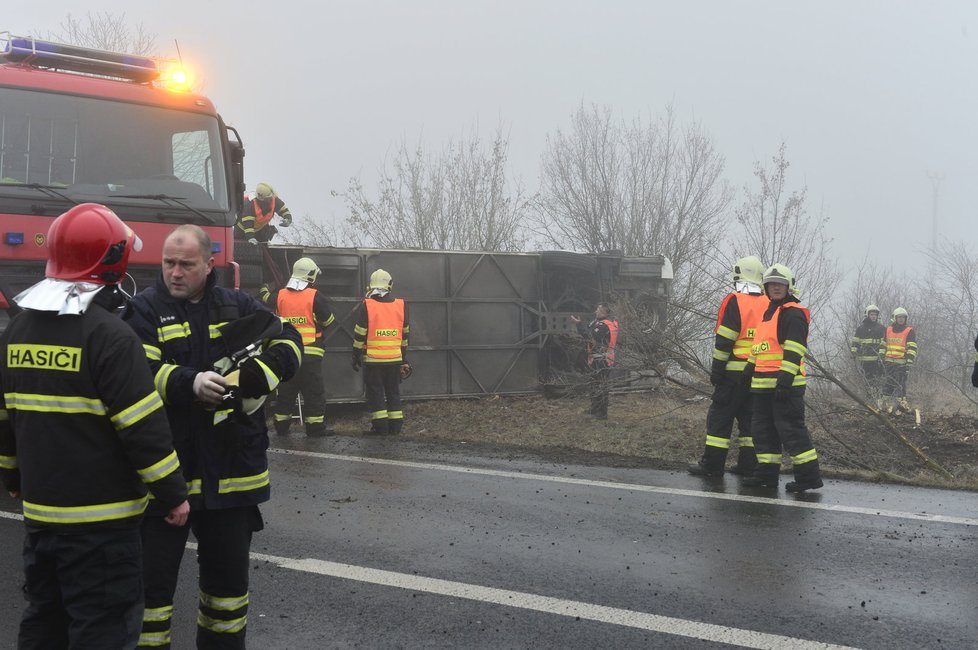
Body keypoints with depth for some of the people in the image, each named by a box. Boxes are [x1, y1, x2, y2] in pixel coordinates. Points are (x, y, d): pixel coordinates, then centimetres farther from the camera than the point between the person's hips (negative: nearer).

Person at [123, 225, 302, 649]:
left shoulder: (238, 306, 7)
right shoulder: (145, 309, -2)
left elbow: (289, 342, 4)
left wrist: (252, 379, -13)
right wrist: (191, 383, -30)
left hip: (231, 469, 3)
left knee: (229, 570, 17)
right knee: (154, 574, 3)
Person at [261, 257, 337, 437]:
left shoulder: (280, 295, 4)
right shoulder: (315, 297, -9)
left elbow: (266, 299, 25)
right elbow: (329, 321, -4)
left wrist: (265, 289, 47)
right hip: (310, 354, -5)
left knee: (286, 390, 13)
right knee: (314, 391, 1)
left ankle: (281, 425, 18)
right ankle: (315, 427, 0)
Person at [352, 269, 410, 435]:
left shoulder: (366, 306, -6)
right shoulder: (401, 306, 5)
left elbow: (360, 334, -6)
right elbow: (405, 334, 12)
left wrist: (356, 356, 3)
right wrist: (404, 358, 21)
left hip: (373, 359, -3)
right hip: (395, 358, 3)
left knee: (375, 392, 5)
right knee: (393, 392, 13)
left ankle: (380, 425, 2)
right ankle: (395, 425, 14)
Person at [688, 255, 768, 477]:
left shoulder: (734, 302, -10)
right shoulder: (769, 305, 8)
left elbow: (724, 341, -13)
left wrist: (716, 370, -8)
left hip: (735, 373, -6)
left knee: (720, 416, 0)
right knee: (750, 417, 12)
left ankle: (712, 464, 0)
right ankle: (748, 464, 13)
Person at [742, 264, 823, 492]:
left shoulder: (793, 313, -10)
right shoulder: (769, 312, 21)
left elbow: (794, 350, -18)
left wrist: (786, 379, -24)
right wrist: (750, 368, 25)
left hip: (785, 384, -10)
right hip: (763, 385, 10)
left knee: (791, 429, -9)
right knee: (764, 428, 12)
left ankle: (809, 475, -4)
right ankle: (767, 472, 20)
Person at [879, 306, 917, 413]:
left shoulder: (909, 331, 0)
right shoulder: (888, 329, 13)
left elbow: (912, 348, -6)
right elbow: (883, 345, 20)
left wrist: (909, 362, -13)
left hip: (901, 363, -4)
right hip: (888, 361, 4)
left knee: (900, 383, -6)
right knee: (887, 383, 3)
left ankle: (901, 402, -2)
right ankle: (888, 403, 10)